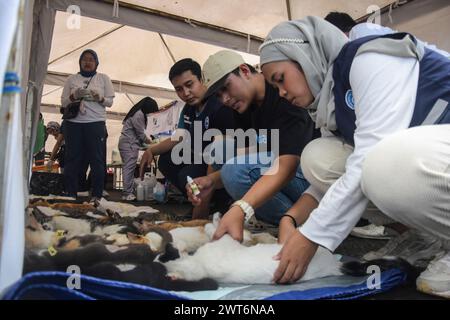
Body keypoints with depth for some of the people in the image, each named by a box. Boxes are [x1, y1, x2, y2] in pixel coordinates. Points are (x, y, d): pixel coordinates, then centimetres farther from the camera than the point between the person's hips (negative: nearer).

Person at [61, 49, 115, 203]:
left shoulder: (103, 78, 13)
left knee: (97, 159, -5)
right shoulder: (71, 79, 15)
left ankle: (96, 195, 1)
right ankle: (70, 194, 8)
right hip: (73, 123, 2)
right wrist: (74, 96, -9)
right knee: (72, 159, 1)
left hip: (96, 123, -1)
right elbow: (63, 102, 10)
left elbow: (110, 101, 8)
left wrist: (100, 98, -13)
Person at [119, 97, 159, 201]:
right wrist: (149, 141, 5)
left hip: (126, 143, 10)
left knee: (128, 168, 9)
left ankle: (127, 192, 11)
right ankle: (127, 193, -10)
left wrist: (146, 139, 12)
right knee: (129, 168, -10)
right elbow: (140, 134, -11)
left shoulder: (136, 112, 19)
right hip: (130, 144, -10)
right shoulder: (139, 114, -13)